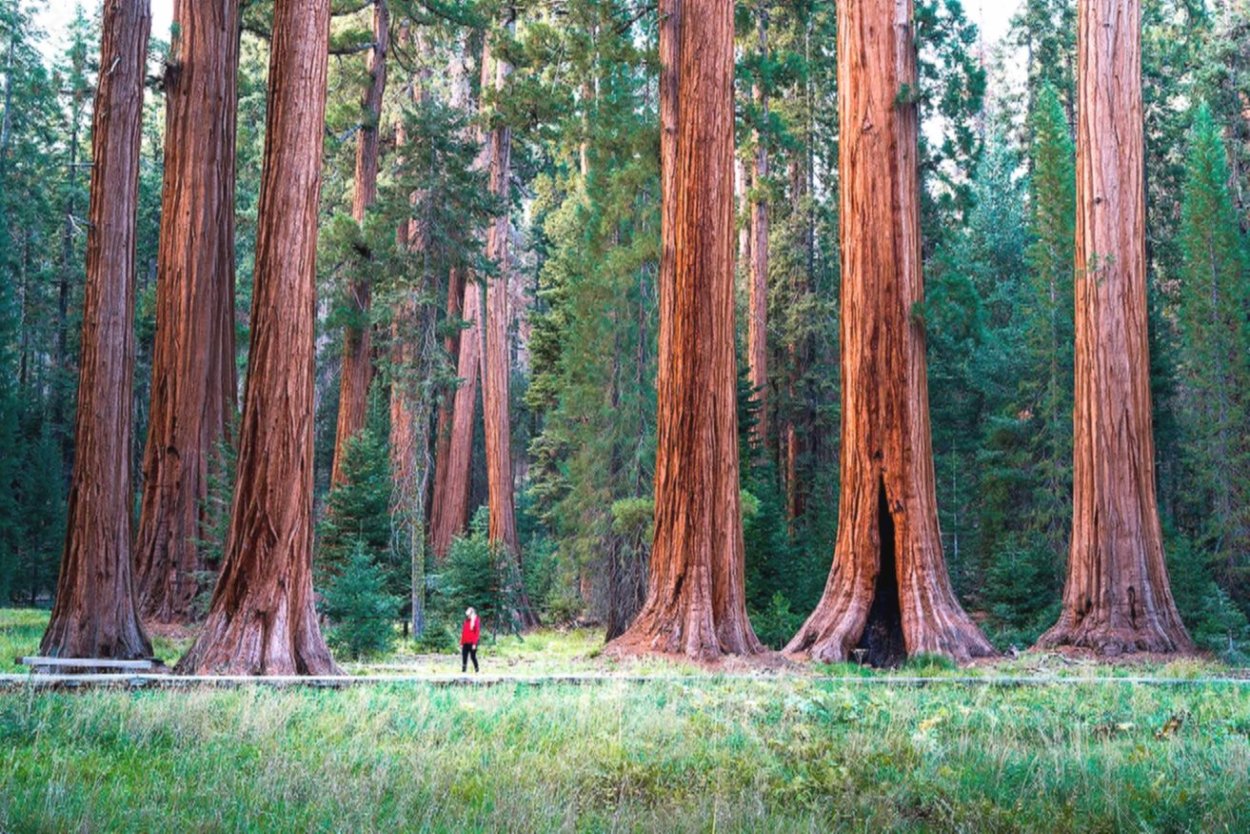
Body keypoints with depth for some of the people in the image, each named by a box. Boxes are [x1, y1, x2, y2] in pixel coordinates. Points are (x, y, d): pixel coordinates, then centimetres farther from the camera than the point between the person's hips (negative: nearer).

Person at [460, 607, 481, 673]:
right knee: (464, 656, 3)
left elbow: (477, 632, -11)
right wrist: (462, 643, 10)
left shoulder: (476, 621, -7)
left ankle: (477, 670, 12)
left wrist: (474, 643, -16)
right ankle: (463, 670, 6)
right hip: (465, 643, 6)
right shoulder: (466, 621, 12)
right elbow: (463, 632, 15)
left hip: (472, 643, -6)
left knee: (473, 656, -1)